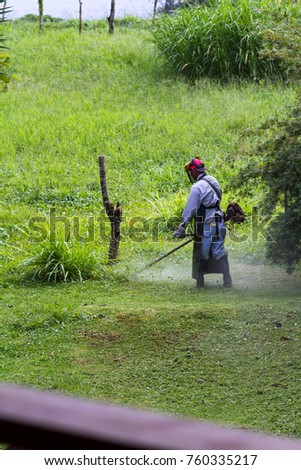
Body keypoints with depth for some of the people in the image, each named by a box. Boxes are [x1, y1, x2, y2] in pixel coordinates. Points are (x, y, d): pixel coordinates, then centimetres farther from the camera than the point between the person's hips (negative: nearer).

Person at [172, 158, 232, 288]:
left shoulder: (197, 187, -15)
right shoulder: (213, 181, 11)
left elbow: (190, 209, -18)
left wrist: (182, 227, -18)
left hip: (205, 225, -7)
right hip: (218, 223, 7)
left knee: (201, 253, 4)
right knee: (219, 252, 10)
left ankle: (200, 281, 10)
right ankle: (227, 280, 6)